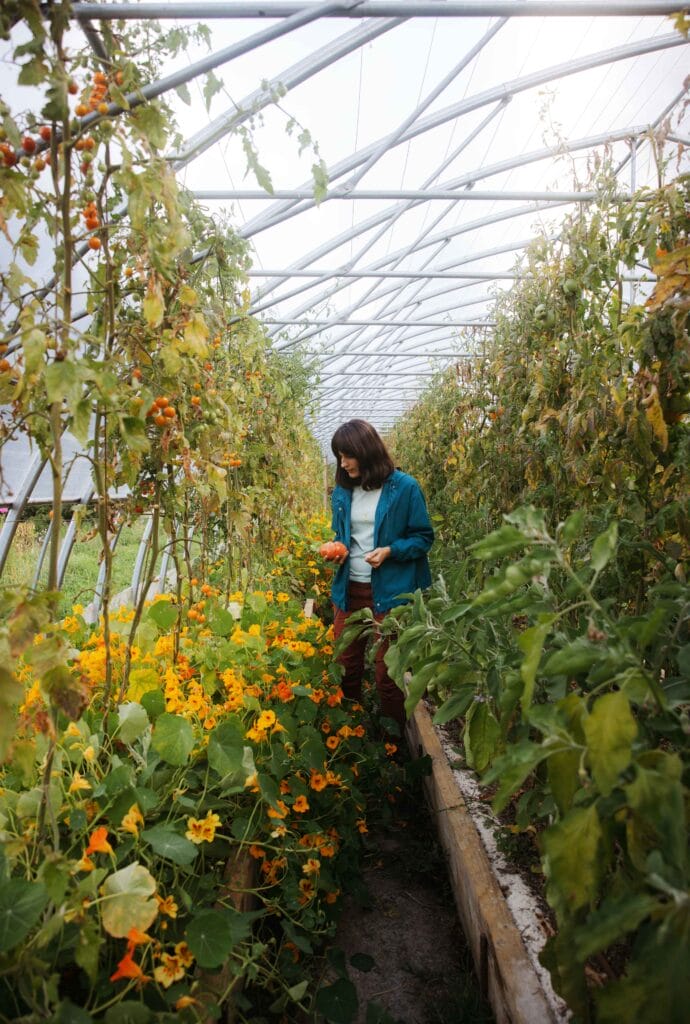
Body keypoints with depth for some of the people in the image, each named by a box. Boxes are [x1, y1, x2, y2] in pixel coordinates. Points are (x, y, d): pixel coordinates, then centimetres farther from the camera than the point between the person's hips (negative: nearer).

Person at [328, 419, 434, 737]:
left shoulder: (404, 487, -8)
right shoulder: (342, 490, 7)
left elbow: (423, 538, -3)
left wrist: (390, 550, -19)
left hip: (389, 591, -5)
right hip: (349, 589, 5)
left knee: (387, 674, 4)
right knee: (345, 666, 11)